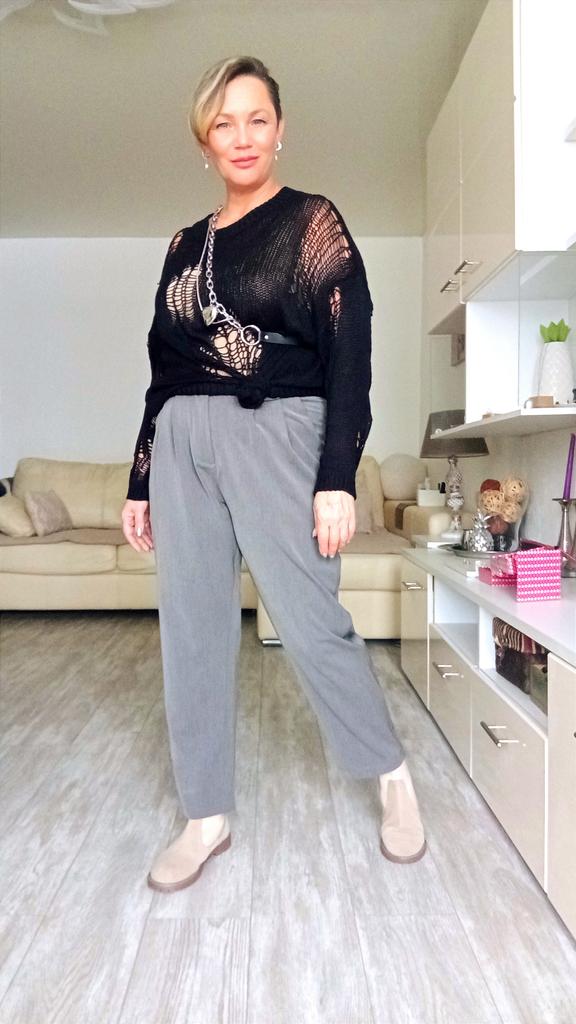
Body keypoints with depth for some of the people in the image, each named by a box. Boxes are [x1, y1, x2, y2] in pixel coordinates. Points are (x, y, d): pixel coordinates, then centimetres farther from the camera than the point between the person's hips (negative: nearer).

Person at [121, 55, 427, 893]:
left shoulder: (313, 222, 3)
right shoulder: (186, 244, 17)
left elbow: (349, 357, -6)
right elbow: (164, 369, 16)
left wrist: (338, 480, -16)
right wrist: (140, 483, 13)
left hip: (276, 435, -5)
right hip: (182, 445, 6)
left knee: (312, 625, -4)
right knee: (192, 631, 5)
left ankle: (393, 776, 23)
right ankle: (207, 816, 21)